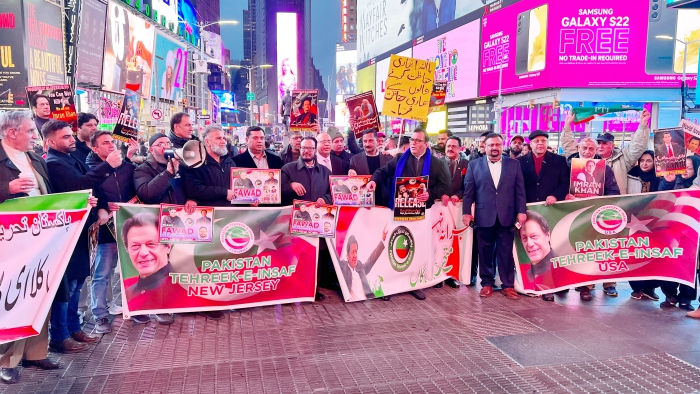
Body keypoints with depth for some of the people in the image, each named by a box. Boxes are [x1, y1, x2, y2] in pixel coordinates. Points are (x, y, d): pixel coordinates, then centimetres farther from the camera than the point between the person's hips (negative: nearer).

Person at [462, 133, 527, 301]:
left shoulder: (514, 164, 7)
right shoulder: (474, 165, 6)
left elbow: (520, 190, 5)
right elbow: (468, 191, 4)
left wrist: (521, 211, -2)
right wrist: (466, 212, -2)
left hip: (506, 216, 0)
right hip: (483, 216, 0)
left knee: (506, 252, 5)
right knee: (485, 252, 8)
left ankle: (508, 285, 15)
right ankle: (487, 283, 19)